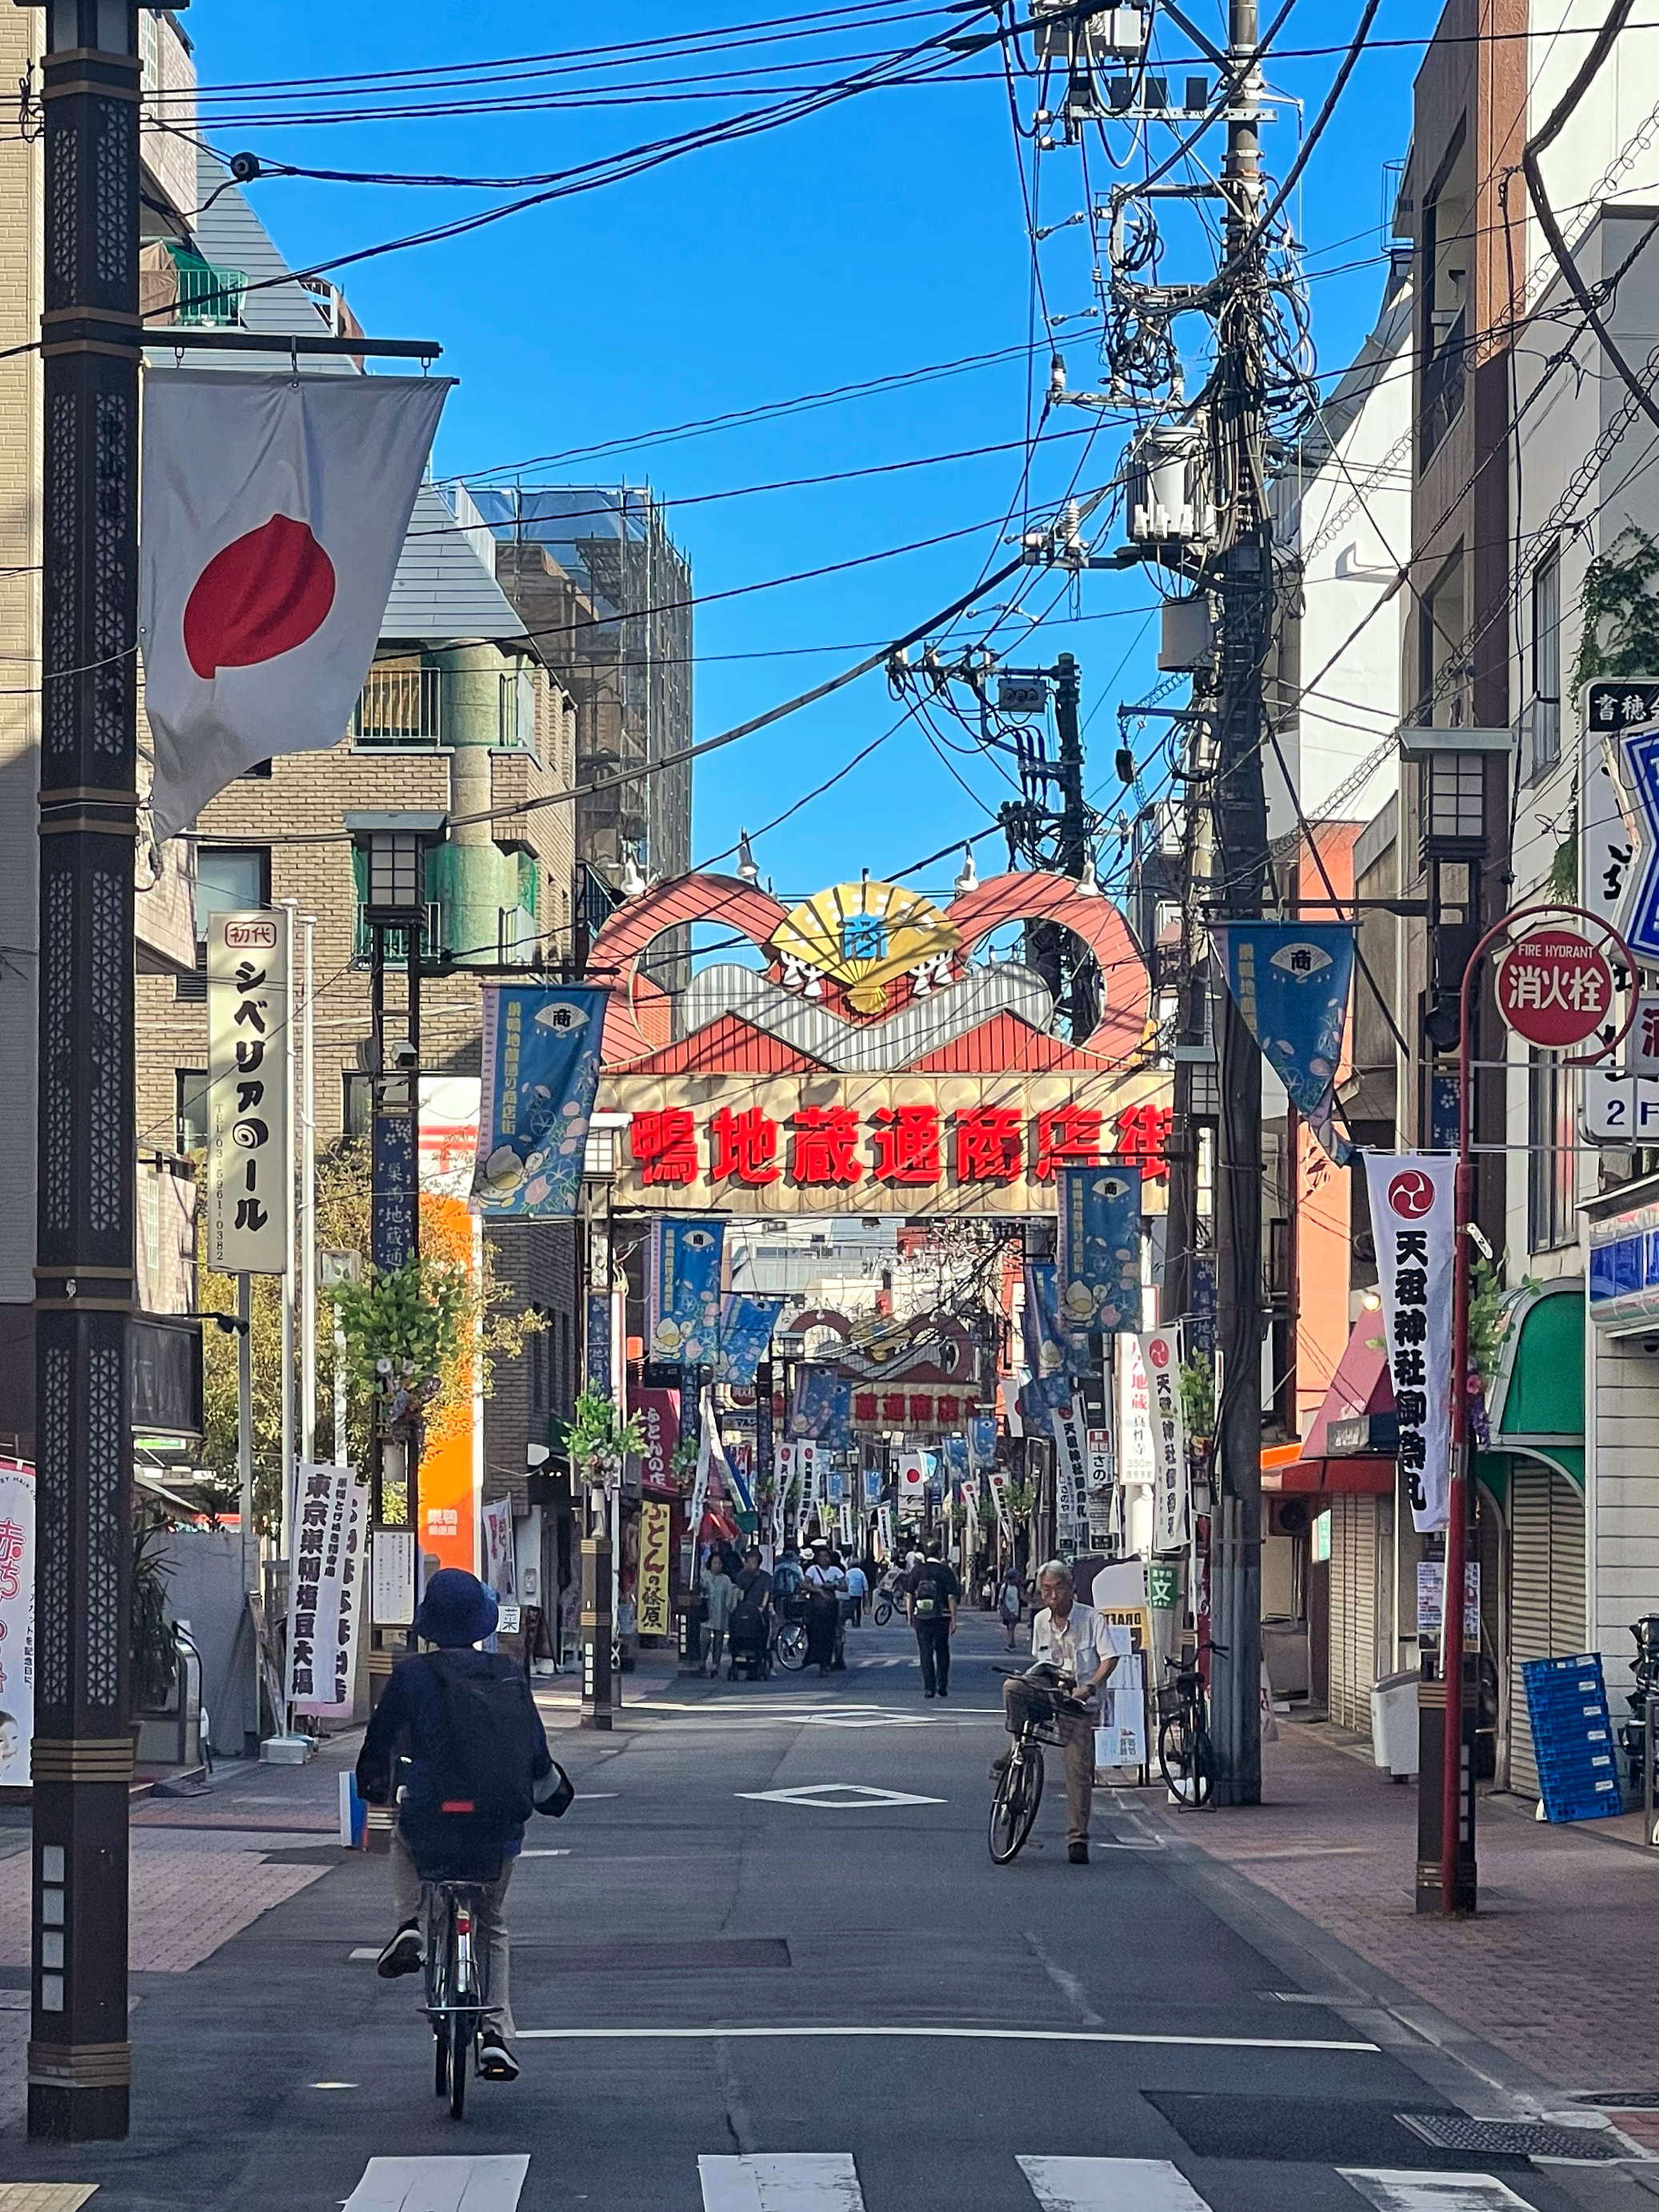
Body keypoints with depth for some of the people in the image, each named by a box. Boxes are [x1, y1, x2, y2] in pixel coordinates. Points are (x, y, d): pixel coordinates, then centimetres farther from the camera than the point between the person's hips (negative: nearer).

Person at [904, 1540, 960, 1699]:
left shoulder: (916, 1570, 0)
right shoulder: (946, 1571, -6)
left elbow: (909, 1596, 2)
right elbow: (951, 1598, -8)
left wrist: (910, 1616, 12)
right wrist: (953, 1620, -3)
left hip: (921, 1618, 1)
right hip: (941, 1618, -1)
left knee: (926, 1652, 5)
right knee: (942, 1652, 14)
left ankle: (929, 1688, 2)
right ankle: (942, 1685, 12)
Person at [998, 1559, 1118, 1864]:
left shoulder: (1090, 1618, -4)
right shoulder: (1041, 1621, 9)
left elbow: (1109, 1658, -9)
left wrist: (1089, 1688, -23)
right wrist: (1032, 1678, 6)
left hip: (1075, 1699, -3)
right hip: (1045, 1690, 3)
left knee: (1079, 1771, -7)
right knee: (1013, 1688, -30)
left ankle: (1077, 1839, -1)